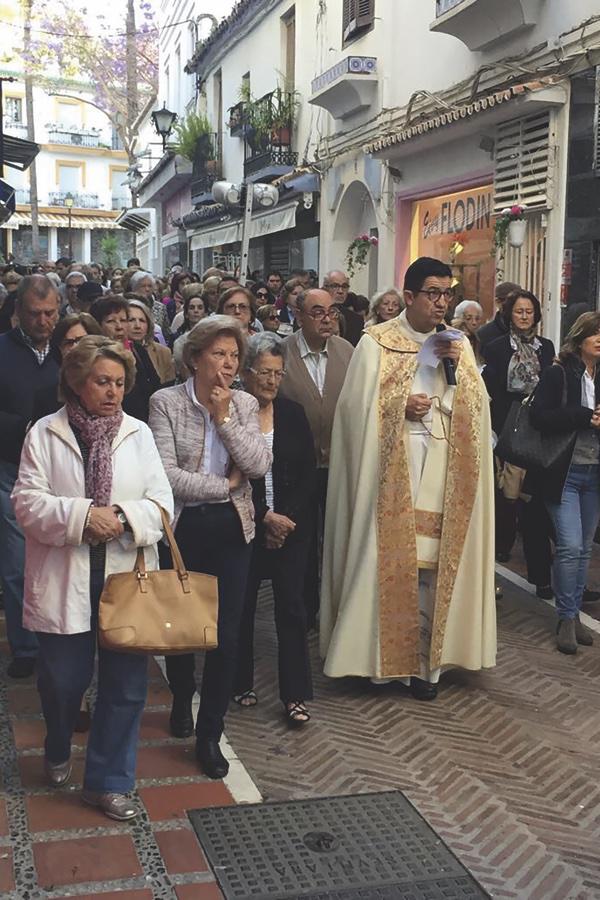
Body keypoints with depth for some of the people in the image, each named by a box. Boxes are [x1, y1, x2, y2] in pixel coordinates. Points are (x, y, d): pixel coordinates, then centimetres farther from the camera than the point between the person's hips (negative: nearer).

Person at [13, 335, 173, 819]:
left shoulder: (138, 434, 4)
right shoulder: (45, 434, -1)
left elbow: (162, 503, 0)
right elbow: (28, 503, -7)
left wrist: (125, 517, -19)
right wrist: (82, 516, -21)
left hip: (127, 576, 2)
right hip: (64, 579, -1)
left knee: (126, 684, 4)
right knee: (64, 679, 10)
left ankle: (109, 780, 22)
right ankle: (58, 752, 43)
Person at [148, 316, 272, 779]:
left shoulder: (244, 404, 3)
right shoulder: (166, 402, -7)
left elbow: (260, 465, -9)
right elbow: (165, 473, -17)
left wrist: (225, 416, -13)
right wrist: (225, 485, -12)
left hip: (231, 527, 2)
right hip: (183, 527, -2)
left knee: (226, 633, 1)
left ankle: (209, 735, 15)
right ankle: (182, 699, 44)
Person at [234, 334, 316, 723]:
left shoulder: (293, 413, 5)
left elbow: (309, 473, 3)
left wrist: (288, 517, -8)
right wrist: (265, 518, -12)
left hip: (293, 525, 2)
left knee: (291, 606, 0)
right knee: (242, 605, 8)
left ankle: (296, 695, 5)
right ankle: (242, 683, 23)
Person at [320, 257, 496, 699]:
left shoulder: (457, 343, 13)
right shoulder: (377, 342, 1)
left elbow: (477, 407, 7)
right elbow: (358, 404, -3)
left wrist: (458, 367, -7)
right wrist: (402, 405, -12)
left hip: (442, 467, 3)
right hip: (392, 463, -3)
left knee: (433, 556, 0)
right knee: (389, 553, -3)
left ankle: (426, 660, 8)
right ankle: (381, 651, 11)